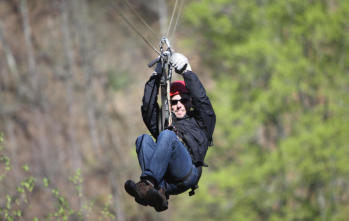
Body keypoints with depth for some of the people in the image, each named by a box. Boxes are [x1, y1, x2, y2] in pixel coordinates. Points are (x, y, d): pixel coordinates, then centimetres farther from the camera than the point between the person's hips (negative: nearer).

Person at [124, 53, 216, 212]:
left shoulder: (200, 122, 31)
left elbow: (201, 100, 14)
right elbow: (148, 108, 26)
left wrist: (187, 72, 10)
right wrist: (156, 76, 20)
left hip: (187, 173, -4)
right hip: (163, 178, 4)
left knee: (167, 136, -29)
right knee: (144, 139, -23)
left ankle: (147, 184, -52)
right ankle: (160, 192, -44)